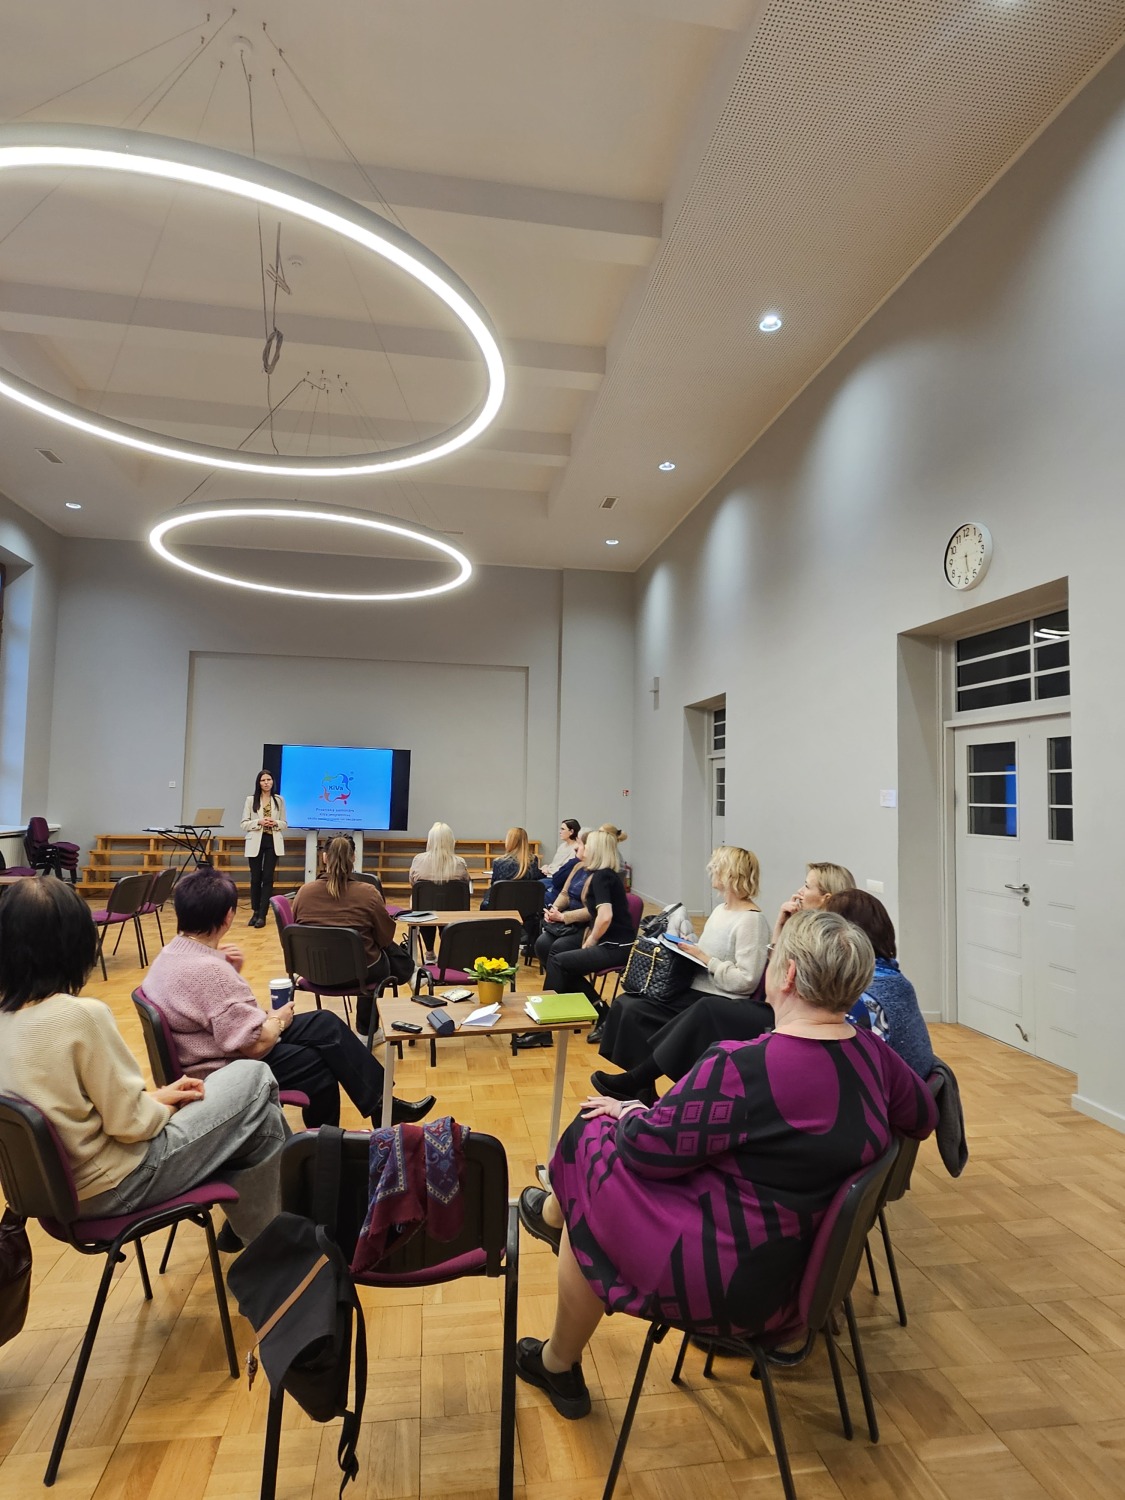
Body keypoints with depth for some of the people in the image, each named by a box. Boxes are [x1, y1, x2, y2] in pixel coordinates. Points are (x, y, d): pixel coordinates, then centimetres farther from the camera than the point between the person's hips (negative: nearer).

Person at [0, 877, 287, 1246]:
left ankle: (246, 1222, 29)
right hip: (112, 1187, -8)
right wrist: (166, 1104, -1)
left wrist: (156, 1095, 6)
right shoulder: (80, 1014, -27)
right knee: (254, 1079, 3)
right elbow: (130, 1124, -21)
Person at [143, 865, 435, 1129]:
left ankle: (380, 1102, 12)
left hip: (216, 1052, 9)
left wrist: (230, 971, -3)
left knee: (324, 1023, 6)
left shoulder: (172, 952, 0)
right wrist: (279, 1019, -9)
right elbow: (257, 1044, -29)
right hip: (225, 1072, -9)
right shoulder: (209, 970, -30)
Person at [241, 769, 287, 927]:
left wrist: (276, 823, -12)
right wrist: (259, 822, -16)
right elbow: (244, 824, 0)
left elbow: (285, 824, 9)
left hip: (273, 842, 0)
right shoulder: (251, 800, 1)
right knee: (255, 878, 5)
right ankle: (255, 913, 19)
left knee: (268, 878, -2)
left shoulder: (279, 800, 5)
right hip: (255, 842, 0)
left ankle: (262, 915, 0)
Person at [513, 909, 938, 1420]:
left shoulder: (745, 1067, -29)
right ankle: (556, 1210, 40)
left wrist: (625, 1113, 1)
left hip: (731, 1281, -8)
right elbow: (922, 1118, 13)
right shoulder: (874, 1053, -7)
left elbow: (650, 1146, -20)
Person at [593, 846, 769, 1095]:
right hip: (694, 988, 10)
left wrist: (705, 959, -20)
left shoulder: (751, 920, -17)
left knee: (635, 1011, -18)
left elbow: (746, 980, -23)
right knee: (624, 1002, -3)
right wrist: (688, 949, 1)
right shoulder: (720, 910, 12)